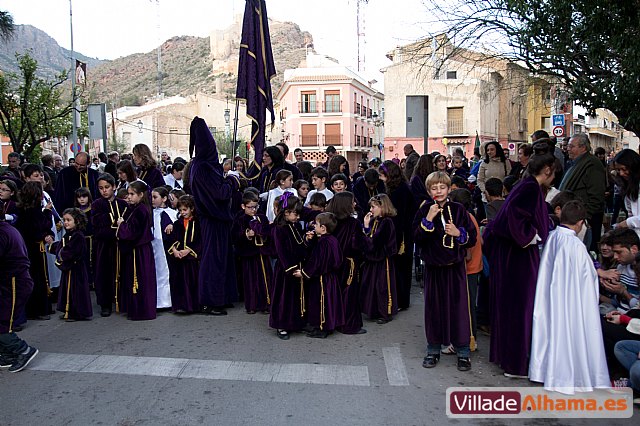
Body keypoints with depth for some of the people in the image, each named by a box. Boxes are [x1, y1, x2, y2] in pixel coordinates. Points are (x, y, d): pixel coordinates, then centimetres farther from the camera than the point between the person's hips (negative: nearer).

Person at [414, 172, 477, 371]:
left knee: (459, 307, 1)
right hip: (433, 267, 1)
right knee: (433, 307, 7)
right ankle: (433, 350, 22)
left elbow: (472, 238, 4)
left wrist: (459, 233, -14)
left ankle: (463, 352, 14)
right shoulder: (425, 210, 1)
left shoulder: (458, 210, 1)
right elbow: (417, 239, -9)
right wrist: (428, 219, -18)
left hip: (455, 267, 0)